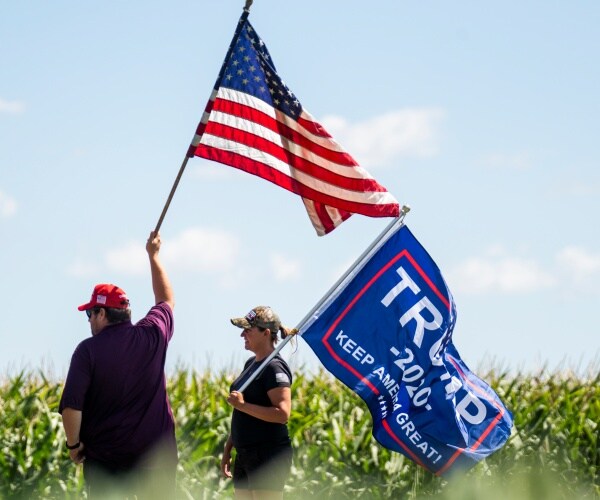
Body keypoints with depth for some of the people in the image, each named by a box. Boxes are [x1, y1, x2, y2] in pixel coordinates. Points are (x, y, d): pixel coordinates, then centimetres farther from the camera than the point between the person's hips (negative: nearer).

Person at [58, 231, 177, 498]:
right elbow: (166, 299, 23)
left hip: (104, 458, -2)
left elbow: (71, 405, -15)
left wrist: (74, 444, 1)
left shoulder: (88, 350, -8)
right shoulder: (153, 335, 2)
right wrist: (153, 256, 35)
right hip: (156, 453, 2)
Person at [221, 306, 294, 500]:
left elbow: (282, 414, -23)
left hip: (269, 456, -10)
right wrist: (227, 449, 21)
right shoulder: (251, 364, 15)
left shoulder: (274, 368, -13)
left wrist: (242, 404, -21)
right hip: (245, 455, 10)